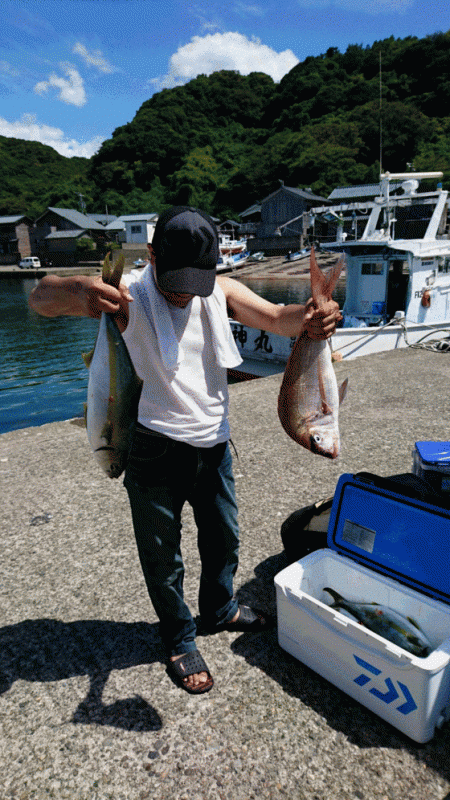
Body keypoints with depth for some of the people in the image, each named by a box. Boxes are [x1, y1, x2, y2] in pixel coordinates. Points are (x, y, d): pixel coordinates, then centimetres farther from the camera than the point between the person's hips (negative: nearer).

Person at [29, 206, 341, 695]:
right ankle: (179, 641, 40)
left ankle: (220, 610, 52)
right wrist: (74, 291, -52)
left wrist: (310, 318, -41)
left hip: (214, 444, 5)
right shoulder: (128, 294, -15)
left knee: (223, 537, 23)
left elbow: (277, 317, -16)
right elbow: (39, 300, -27)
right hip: (156, 451, -4)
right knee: (162, 555, 13)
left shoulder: (220, 291, -4)